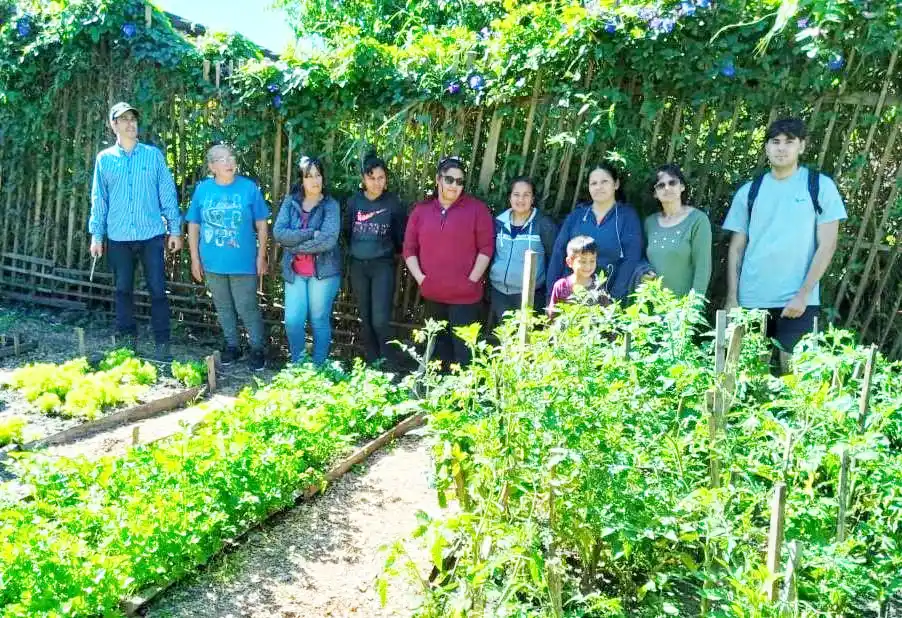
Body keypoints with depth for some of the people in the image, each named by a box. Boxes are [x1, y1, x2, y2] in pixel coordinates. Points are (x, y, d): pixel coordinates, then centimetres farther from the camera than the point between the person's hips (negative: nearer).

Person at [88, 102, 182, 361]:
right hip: (118, 237, 2)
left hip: (152, 235, -2)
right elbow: (99, 199, 9)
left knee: (158, 290, -2)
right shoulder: (104, 159, 6)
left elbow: (167, 193, 3)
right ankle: (127, 341, 21)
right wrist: (96, 235, 5)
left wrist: (175, 229, 0)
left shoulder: (154, 155, 3)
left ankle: (162, 344, 4)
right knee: (123, 290, 9)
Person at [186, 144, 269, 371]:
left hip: (243, 263, -3)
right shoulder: (202, 189, 0)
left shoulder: (249, 188, -6)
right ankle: (232, 345, 31)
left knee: (246, 308, 0)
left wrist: (261, 256, -4)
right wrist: (195, 258, 4)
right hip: (213, 263, 3)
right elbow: (193, 226, 6)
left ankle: (257, 348, 16)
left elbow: (261, 225, -1)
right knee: (223, 307, 15)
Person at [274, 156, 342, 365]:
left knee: (319, 321, 6)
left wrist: (295, 245, -12)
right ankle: (297, 363, 23)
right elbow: (279, 232, -9)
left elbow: (328, 240, -18)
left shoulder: (330, 205, -4)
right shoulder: (290, 201, 4)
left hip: (323, 271, -2)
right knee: (293, 321, 0)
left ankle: (319, 366, 23)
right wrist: (310, 234, -17)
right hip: (294, 271, 3)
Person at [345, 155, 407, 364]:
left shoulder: (393, 202, -5)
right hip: (358, 265, 3)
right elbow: (347, 231, 12)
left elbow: (402, 235, 2)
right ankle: (371, 361, 24)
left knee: (380, 320, -12)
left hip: (383, 265, -3)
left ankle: (387, 364, 7)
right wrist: (354, 249, 12)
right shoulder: (354, 201, 2)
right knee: (365, 318, 11)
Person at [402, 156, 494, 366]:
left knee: (463, 349, -3)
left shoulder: (477, 209, -3)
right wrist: (420, 277, -4)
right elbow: (409, 248, 8)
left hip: (465, 296, -4)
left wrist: (472, 280, -11)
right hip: (432, 295, 4)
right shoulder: (421, 210, 7)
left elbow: (486, 247, -6)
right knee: (438, 347, 19)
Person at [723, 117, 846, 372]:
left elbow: (827, 245, -3)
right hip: (751, 300, 2)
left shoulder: (821, 186, 1)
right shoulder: (748, 192, 7)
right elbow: (736, 249, 8)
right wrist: (732, 298, 1)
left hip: (798, 300, -2)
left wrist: (803, 294, -10)